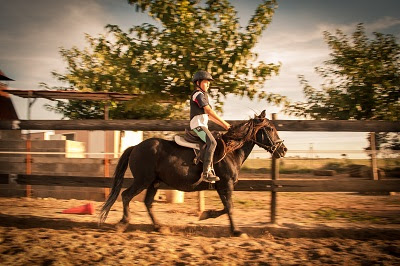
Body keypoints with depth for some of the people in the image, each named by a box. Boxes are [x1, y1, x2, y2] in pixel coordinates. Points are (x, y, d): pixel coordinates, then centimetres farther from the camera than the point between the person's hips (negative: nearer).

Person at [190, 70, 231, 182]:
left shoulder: (203, 95, 26)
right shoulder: (198, 94, -5)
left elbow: (209, 115, 24)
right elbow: (209, 111, -15)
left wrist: (223, 125, 16)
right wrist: (224, 122, -14)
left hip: (203, 125, 11)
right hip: (198, 124, -11)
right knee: (212, 142, -26)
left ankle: (211, 169, 6)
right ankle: (206, 173, -31)